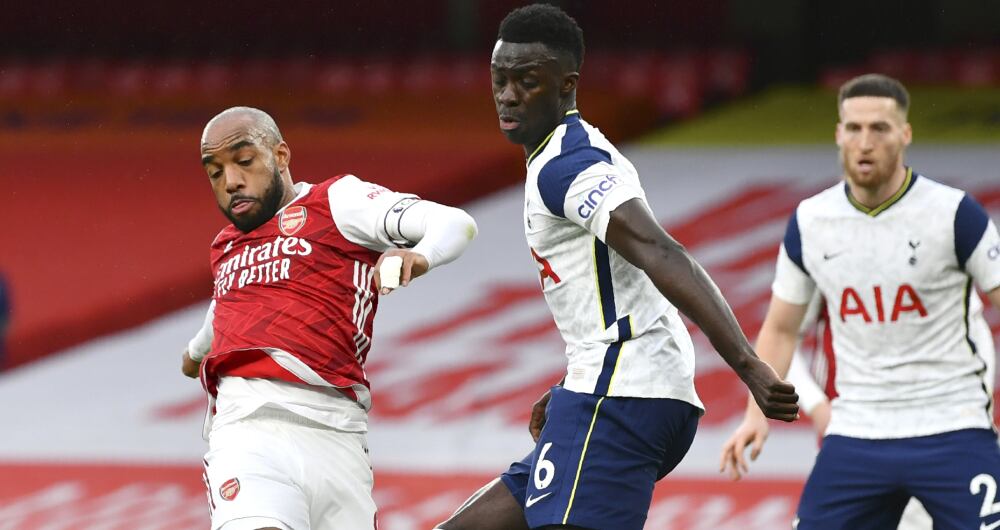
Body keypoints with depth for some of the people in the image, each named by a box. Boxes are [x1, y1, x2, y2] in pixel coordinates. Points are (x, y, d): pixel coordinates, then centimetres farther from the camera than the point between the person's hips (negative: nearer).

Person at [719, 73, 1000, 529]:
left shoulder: (954, 214, -8)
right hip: (856, 435, 3)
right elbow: (780, 328, 14)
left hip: (951, 430, -3)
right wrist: (757, 414, 2)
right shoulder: (809, 222, 3)